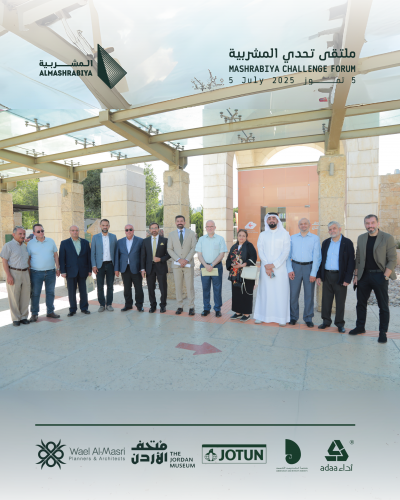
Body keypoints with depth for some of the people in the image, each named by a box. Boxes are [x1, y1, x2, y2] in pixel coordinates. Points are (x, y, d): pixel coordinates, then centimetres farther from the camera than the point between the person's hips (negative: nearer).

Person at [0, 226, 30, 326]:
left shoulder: (25, 246, 13)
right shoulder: (8, 245, -4)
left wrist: (29, 274, 13)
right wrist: (9, 276, -16)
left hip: (25, 273, 5)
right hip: (13, 273, -5)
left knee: (25, 296, 7)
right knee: (14, 297, 1)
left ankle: (24, 317, 18)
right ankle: (16, 318, 12)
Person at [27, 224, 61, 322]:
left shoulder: (51, 241, 5)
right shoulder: (30, 243, 0)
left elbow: (55, 255, 9)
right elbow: (28, 258, 3)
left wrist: (57, 268, 6)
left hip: (51, 272, 2)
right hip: (36, 273, -2)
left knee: (50, 292, 10)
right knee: (35, 294, 3)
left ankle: (50, 312, 21)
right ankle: (34, 314, 15)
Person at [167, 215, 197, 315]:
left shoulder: (191, 233, 7)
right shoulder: (171, 235, 10)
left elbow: (193, 248, 1)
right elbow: (170, 249, 4)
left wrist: (187, 260, -11)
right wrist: (178, 259, -9)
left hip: (188, 264, -1)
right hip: (176, 264, 1)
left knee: (190, 286, -1)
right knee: (178, 286, 4)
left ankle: (191, 307, 7)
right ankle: (180, 306, 14)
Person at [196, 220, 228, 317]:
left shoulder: (220, 239, 3)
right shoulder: (201, 239, 10)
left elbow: (221, 254, -3)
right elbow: (199, 254, 5)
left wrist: (212, 265, -13)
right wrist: (206, 265, -10)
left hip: (216, 266, -2)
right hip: (204, 266, 2)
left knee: (217, 288, 1)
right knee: (205, 288, 6)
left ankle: (217, 309, 11)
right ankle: (206, 308, 17)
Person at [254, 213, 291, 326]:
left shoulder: (284, 234, 4)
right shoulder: (262, 235, 11)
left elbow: (286, 251, -4)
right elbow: (260, 251, 3)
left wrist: (273, 265, -12)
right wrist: (266, 265, -10)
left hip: (280, 268, -2)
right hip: (265, 268, 2)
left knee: (281, 292, -1)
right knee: (264, 291, 4)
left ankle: (282, 318, 9)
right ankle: (262, 316, 14)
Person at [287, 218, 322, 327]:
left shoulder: (315, 238, 4)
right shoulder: (292, 238, 9)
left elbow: (316, 256, -1)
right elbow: (288, 254, 7)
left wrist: (313, 273, -8)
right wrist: (289, 269, -3)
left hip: (309, 267, -1)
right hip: (295, 266, 1)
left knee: (309, 294, 6)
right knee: (293, 293, 2)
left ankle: (308, 318, 18)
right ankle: (293, 317, 17)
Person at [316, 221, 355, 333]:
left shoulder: (347, 243, -3)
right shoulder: (325, 243, 10)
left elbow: (351, 262, -7)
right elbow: (321, 259, 12)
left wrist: (347, 279, -12)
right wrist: (319, 275, 6)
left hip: (340, 276, -4)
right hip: (327, 275, 4)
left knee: (340, 301, 6)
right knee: (326, 300, 10)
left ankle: (340, 324, 19)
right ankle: (326, 321, 23)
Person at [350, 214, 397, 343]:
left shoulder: (387, 238, -5)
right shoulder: (361, 238, 8)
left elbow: (392, 260, -7)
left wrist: (385, 277, -14)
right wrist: (356, 275, 6)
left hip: (380, 276, -4)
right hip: (364, 275, 4)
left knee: (383, 306, 5)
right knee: (361, 303, 12)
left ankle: (383, 332, 18)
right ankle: (360, 327, 26)